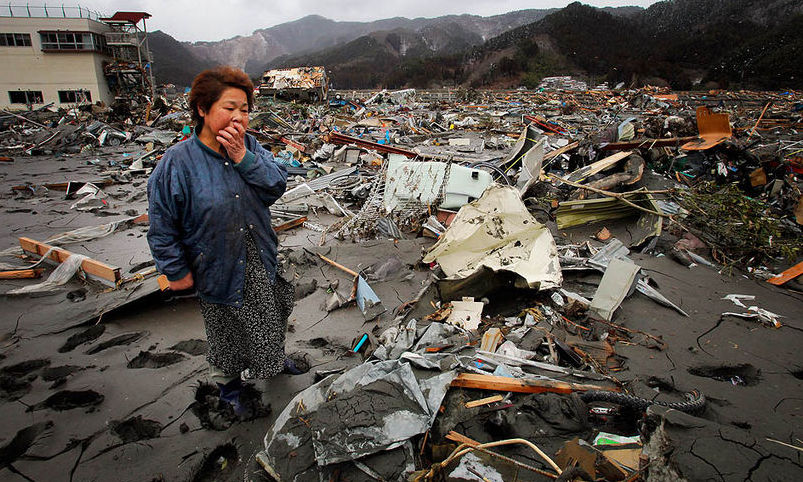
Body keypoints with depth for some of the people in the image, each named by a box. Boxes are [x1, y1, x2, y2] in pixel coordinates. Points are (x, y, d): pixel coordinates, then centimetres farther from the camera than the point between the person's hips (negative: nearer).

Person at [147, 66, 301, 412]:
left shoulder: (249, 145, -6)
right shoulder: (178, 162, -20)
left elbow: (278, 185, -14)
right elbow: (162, 227, -14)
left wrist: (243, 158, -25)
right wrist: (177, 271, -10)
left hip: (261, 262, 5)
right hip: (219, 269, -4)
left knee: (271, 317, 24)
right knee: (226, 328, 17)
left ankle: (274, 359, 53)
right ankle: (226, 380, 44)